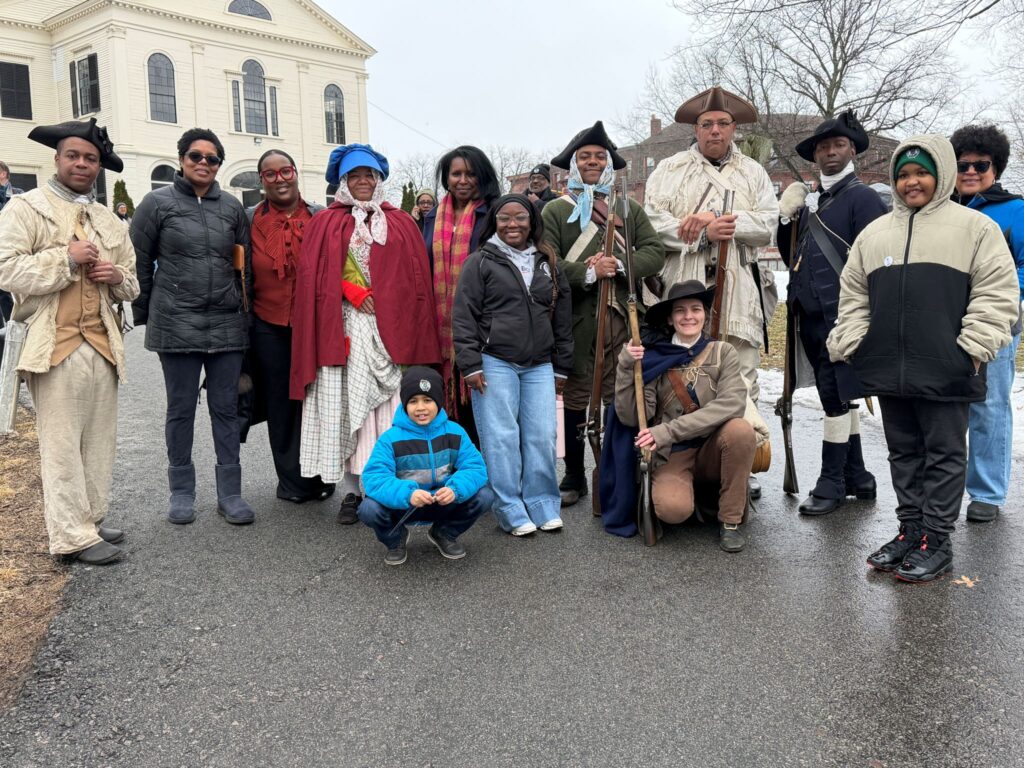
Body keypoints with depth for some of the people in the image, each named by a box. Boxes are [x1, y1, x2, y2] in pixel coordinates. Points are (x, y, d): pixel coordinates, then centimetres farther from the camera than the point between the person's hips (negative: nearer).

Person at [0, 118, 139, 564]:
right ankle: (72, 535, 3)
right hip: (55, 345, -6)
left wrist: (116, 276, 1)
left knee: (99, 440, 9)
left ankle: (91, 519, 21)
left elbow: (132, 287, 23)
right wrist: (65, 257, -15)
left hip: (102, 344, 6)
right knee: (62, 444, -4)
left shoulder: (109, 222, 20)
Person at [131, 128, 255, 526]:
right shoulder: (158, 202, 1)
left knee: (226, 409, 6)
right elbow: (139, 261, 3)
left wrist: (244, 311, 11)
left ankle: (229, 493, 14)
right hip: (176, 325, -2)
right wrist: (144, 313, 3)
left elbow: (245, 265, 14)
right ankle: (181, 491, 19)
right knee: (180, 410, 7)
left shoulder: (232, 207, 10)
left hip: (227, 325, 2)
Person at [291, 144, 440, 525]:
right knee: (347, 407, -2)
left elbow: (417, 278, 8)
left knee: (391, 406, -2)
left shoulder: (400, 223, 13)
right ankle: (354, 490, 6)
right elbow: (315, 276, 2)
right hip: (344, 328, 0)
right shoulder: (324, 224, 10)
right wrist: (353, 291, -11)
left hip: (391, 329, 1)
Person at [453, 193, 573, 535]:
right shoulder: (480, 263, 2)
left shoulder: (548, 265, 14)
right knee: (502, 438, -2)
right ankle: (511, 511, 7)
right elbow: (464, 317, -3)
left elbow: (562, 319, 16)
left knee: (542, 436, 2)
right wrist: (471, 365, -9)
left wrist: (561, 367, 13)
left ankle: (542, 505, 15)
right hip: (494, 363, -3)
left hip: (539, 366, 4)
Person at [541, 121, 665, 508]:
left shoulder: (630, 208, 17)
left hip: (623, 316, 2)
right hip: (577, 320, -2)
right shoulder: (554, 211, 7)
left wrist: (619, 266, -12)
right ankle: (574, 476, 16)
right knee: (575, 399, 3)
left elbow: (655, 253, 5)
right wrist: (588, 272, -19)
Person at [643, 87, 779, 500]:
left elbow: (767, 225, 3)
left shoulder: (754, 173, 18)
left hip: (739, 293, 2)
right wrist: (706, 231, -13)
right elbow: (653, 223, -3)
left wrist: (717, 219, -11)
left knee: (742, 382, 2)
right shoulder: (670, 170, 11)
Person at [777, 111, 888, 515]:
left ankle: (832, 482, 4)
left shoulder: (863, 197, -4)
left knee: (836, 396, -5)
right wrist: (786, 218, 3)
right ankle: (856, 476, 23)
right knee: (839, 395, 13)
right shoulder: (809, 201, 18)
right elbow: (793, 258, 18)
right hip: (811, 316, 8)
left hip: (842, 317, -8)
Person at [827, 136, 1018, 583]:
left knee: (944, 454, 4)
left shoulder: (974, 227, 1)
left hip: (945, 371, -4)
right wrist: (851, 344, 4)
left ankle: (936, 541, 12)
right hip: (889, 369, 5)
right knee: (904, 452, 13)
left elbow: (996, 293, -4)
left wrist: (972, 348, -12)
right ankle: (910, 530, 24)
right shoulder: (875, 232, 14)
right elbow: (853, 296, 15)